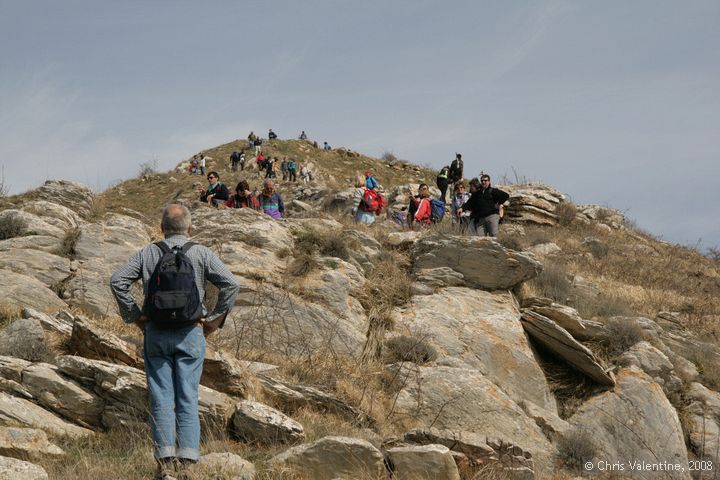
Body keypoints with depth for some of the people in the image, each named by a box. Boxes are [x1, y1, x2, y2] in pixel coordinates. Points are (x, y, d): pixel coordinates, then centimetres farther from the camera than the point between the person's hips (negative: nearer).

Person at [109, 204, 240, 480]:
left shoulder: (148, 254, 4)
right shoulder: (201, 254, 0)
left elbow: (117, 281, -3)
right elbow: (231, 284, -8)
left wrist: (135, 316, 3)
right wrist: (216, 319, 0)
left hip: (156, 333, 1)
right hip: (190, 333, -1)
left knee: (161, 398, 3)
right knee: (188, 398, 2)